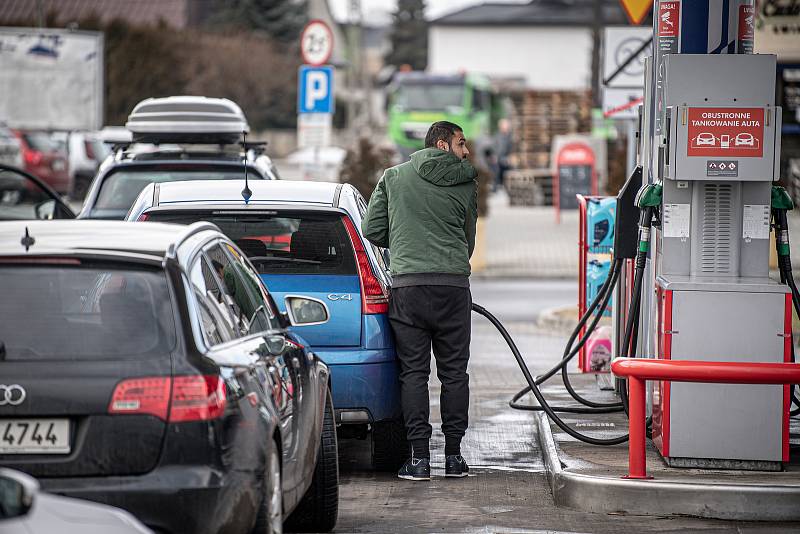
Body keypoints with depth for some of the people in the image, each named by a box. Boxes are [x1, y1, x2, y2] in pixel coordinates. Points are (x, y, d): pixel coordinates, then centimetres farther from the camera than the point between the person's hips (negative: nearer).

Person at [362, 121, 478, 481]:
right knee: (454, 372, 7)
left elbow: (372, 230, 9)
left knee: (413, 373, 2)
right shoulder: (466, 184, 7)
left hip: (408, 286, 0)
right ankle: (453, 455, 9)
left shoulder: (393, 177, 8)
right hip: (454, 286, 0)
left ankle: (419, 456, -2)